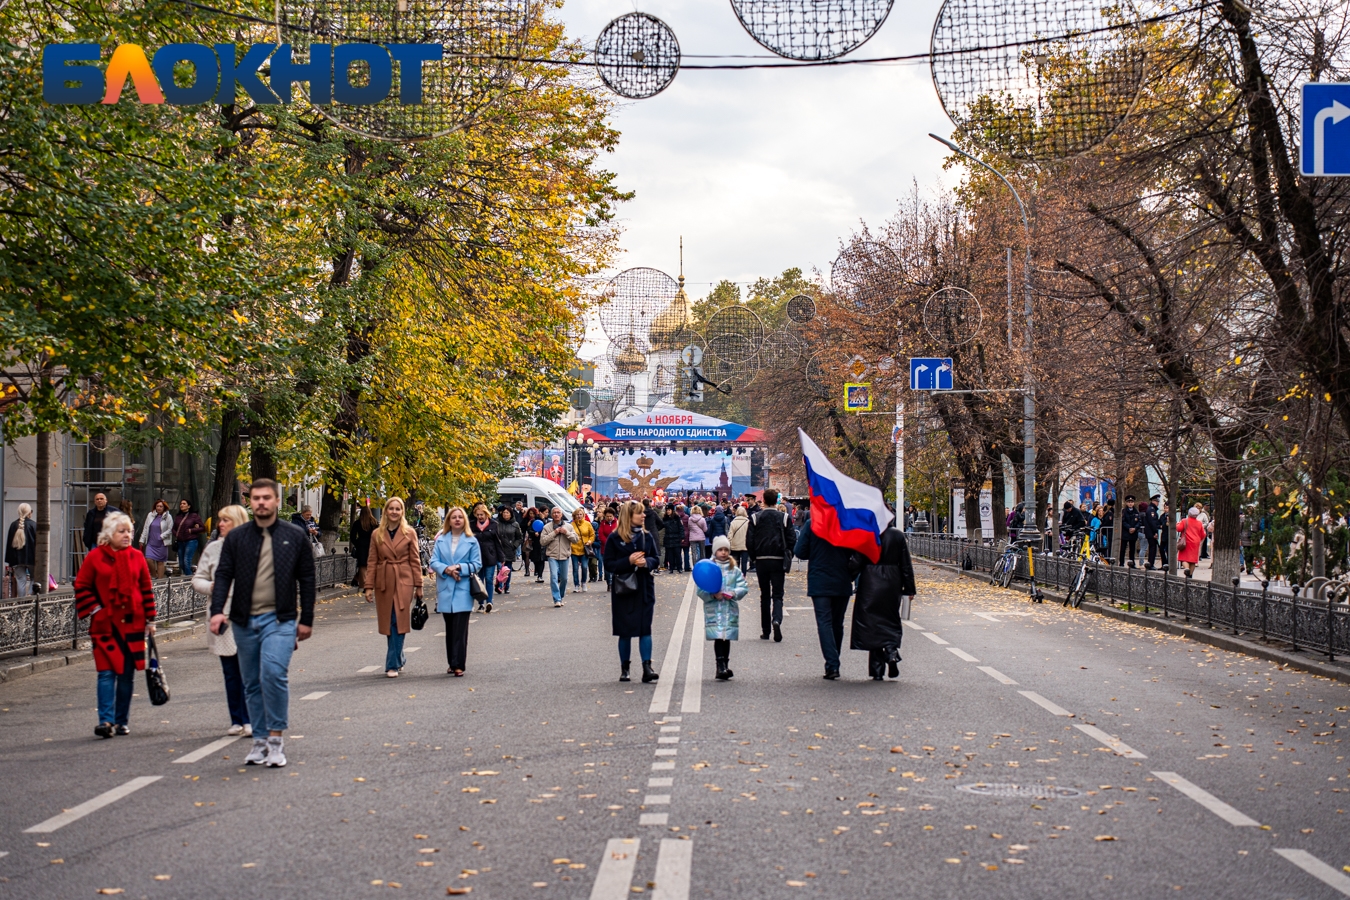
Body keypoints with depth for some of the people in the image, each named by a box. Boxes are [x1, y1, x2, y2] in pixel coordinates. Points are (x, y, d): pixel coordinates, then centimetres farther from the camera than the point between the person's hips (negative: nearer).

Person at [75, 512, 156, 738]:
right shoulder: (95, 557, -1)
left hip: (133, 624, 3)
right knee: (107, 672, -10)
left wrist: (150, 619, 8)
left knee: (128, 674, 6)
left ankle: (122, 721, 15)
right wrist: (95, 610, -7)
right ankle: (106, 721, -11)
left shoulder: (137, 557, 7)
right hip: (105, 625, -3)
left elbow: (146, 589, 11)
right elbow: (81, 587, 3)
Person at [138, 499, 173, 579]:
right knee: (149, 559, -11)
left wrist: (161, 536, -13)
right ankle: (153, 575, 10)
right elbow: (145, 528, 12)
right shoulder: (150, 515, 8)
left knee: (160, 562, 2)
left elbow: (170, 530, -2)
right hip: (151, 543, 2)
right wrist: (142, 540, 10)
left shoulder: (168, 517, -1)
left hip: (161, 543, -2)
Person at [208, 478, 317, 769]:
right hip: (245, 621, 3)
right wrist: (217, 610, -11)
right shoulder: (236, 537, 7)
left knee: (274, 673, -20)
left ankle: (276, 739, -10)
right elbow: (223, 575, 4)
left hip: (279, 620, -3)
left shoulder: (295, 537, 4)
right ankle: (260, 741, 18)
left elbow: (306, 580, 6)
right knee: (252, 683, 8)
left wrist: (306, 620, 3)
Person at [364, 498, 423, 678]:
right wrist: (369, 586, 0)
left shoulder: (409, 533, 1)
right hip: (383, 582, 2)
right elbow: (372, 562, 6)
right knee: (388, 624, 6)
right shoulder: (377, 534, 6)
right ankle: (399, 659, 24)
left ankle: (393, 665, -5)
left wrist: (418, 585, 0)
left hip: (403, 581, -2)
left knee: (398, 623, -8)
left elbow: (415, 560, 2)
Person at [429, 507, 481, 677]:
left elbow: (477, 564, -1)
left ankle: (458, 664, -7)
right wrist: (446, 569, -15)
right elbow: (434, 562, 3)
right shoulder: (441, 540, 7)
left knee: (460, 629, -7)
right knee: (450, 628, 10)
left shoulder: (472, 541, 1)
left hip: (463, 590, -3)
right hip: (445, 589, 3)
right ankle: (451, 663, 17)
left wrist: (460, 567, -15)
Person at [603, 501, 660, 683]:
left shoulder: (647, 536, 5)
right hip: (623, 589, -2)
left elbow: (656, 559, 8)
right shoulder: (614, 538, -5)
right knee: (624, 630, 6)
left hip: (644, 588, 2)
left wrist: (646, 562, -13)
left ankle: (647, 668, -8)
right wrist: (628, 561, -20)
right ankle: (624, 669, 17)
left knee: (645, 628, -5)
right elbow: (608, 564, -7)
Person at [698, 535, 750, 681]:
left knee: (727, 637, 6)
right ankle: (721, 666, -11)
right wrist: (713, 595, -19)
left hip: (730, 609, 2)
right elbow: (701, 590, -3)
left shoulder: (734, 570, 8)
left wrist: (733, 593, -14)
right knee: (718, 637, -11)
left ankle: (724, 667, 15)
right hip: (713, 609, -2)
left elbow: (744, 587, 4)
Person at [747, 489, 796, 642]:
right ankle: (776, 620, -26)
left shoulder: (755, 518, -1)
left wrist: (753, 558, 9)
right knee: (777, 595, 2)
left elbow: (749, 541, -4)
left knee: (764, 595, 11)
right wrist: (787, 559, 8)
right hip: (778, 561, -1)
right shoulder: (785, 517, -2)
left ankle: (765, 631, 13)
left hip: (761, 561, 1)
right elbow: (792, 540, -4)